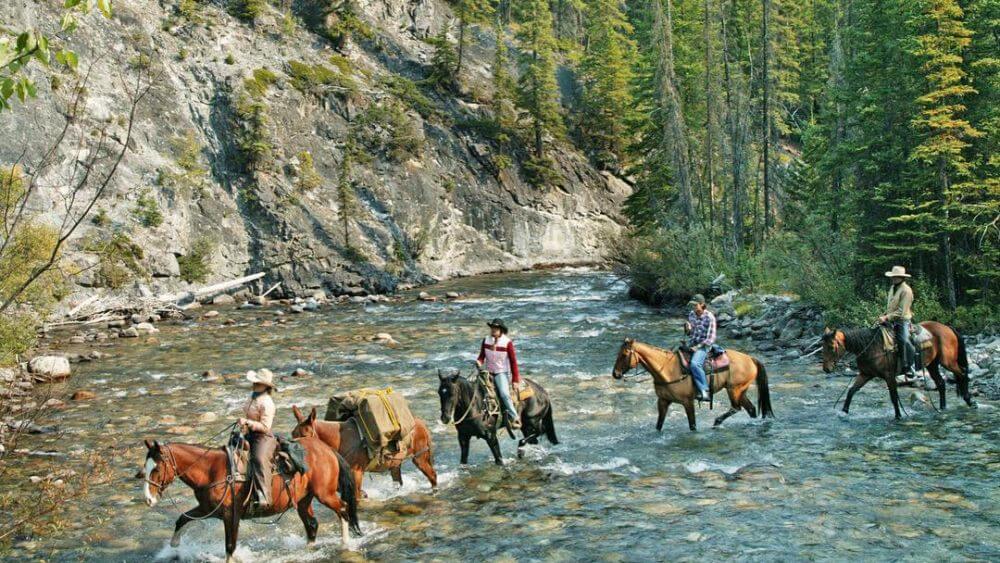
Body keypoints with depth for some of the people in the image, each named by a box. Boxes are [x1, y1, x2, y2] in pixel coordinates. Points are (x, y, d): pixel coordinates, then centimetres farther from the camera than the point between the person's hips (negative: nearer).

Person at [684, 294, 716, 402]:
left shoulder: (709, 317, -12)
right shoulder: (691, 314, 7)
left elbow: (711, 338, -12)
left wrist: (697, 347, -18)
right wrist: (688, 329, -7)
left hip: (703, 345, -7)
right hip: (691, 344, 7)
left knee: (694, 364, -33)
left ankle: (705, 390, -27)